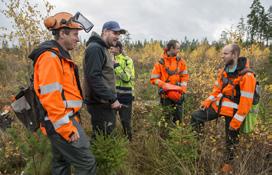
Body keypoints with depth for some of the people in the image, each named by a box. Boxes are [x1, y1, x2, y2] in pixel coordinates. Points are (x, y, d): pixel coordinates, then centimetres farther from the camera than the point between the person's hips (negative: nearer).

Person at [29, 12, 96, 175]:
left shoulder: (59, 56, 16)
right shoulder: (50, 57, -18)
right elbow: (50, 98, -24)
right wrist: (68, 128, -21)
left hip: (61, 121, 10)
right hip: (61, 123, -10)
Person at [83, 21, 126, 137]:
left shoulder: (103, 49, 17)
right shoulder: (95, 48, -14)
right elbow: (94, 77, -24)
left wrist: (112, 98, 17)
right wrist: (112, 99, -21)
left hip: (105, 102, 10)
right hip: (99, 104, -10)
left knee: (107, 134, 19)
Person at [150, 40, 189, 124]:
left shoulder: (180, 61, 4)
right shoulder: (161, 62, -6)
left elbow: (184, 76, 8)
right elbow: (153, 79, -5)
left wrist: (182, 89, -5)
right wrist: (165, 85, -18)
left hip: (178, 93, 3)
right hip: (166, 93, -3)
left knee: (178, 117, 13)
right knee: (167, 117, 1)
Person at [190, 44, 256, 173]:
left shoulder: (246, 76, -24)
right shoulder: (224, 72, 1)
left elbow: (246, 102, -24)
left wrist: (236, 122, -21)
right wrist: (207, 101, 0)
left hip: (232, 112, -6)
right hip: (218, 106, 7)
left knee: (231, 140, 12)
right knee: (195, 117, 2)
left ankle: (228, 163, 37)